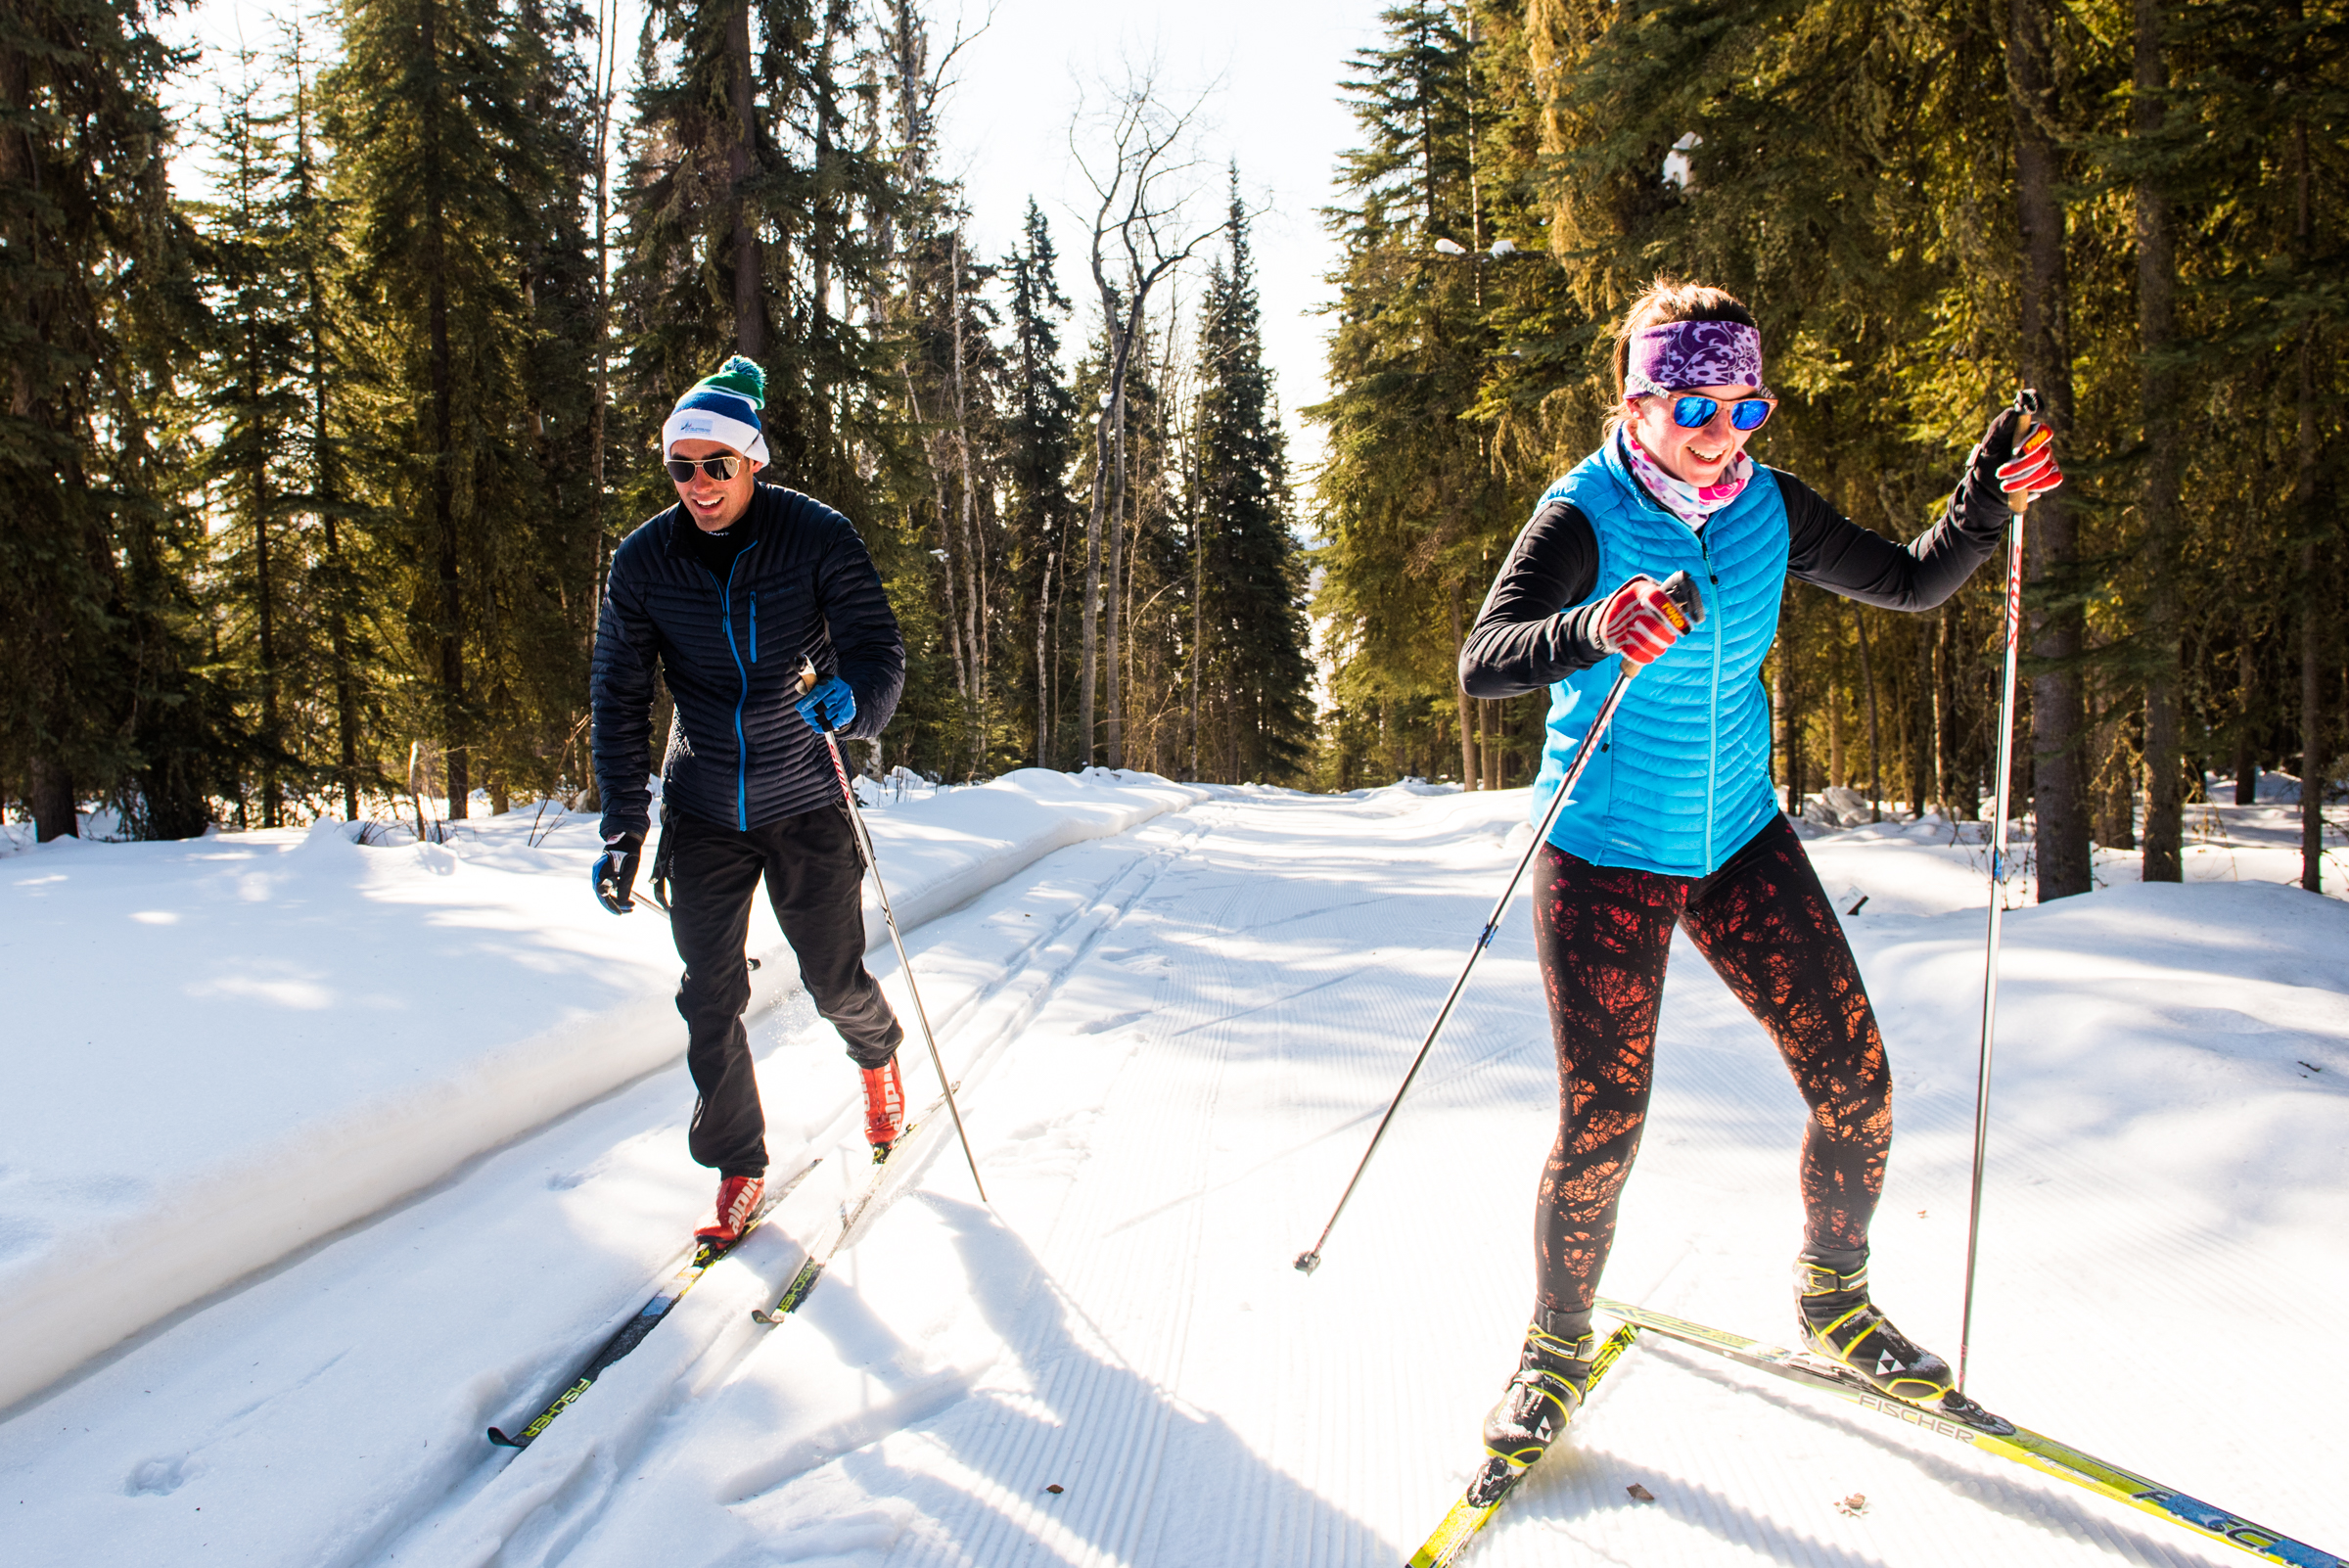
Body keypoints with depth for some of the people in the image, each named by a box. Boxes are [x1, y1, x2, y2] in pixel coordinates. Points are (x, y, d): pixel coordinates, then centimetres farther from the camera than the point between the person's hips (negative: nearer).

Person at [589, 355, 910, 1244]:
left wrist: (851, 696, -36)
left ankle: (878, 1056, 41)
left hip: (806, 802, -2)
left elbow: (879, 650, -11)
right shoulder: (643, 561, -5)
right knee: (710, 998, 1)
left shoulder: (817, 537, -11)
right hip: (702, 811, 2)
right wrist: (622, 829, -5)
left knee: (836, 982, 6)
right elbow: (619, 698, 0)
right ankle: (738, 1170, 18)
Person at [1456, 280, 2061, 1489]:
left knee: (1854, 1080, 2)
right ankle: (1557, 1345, 20)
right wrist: (1591, 630, -48)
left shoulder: (1770, 510, 0)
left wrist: (1985, 503, -7)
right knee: (1602, 1127, -5)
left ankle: (1833, 1298, 28)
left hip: (1739, 836, 5)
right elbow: (1480, 663, -29)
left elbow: (1910, 584, 12)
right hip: (1605, 850, -5)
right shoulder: (1582, 518, -15)